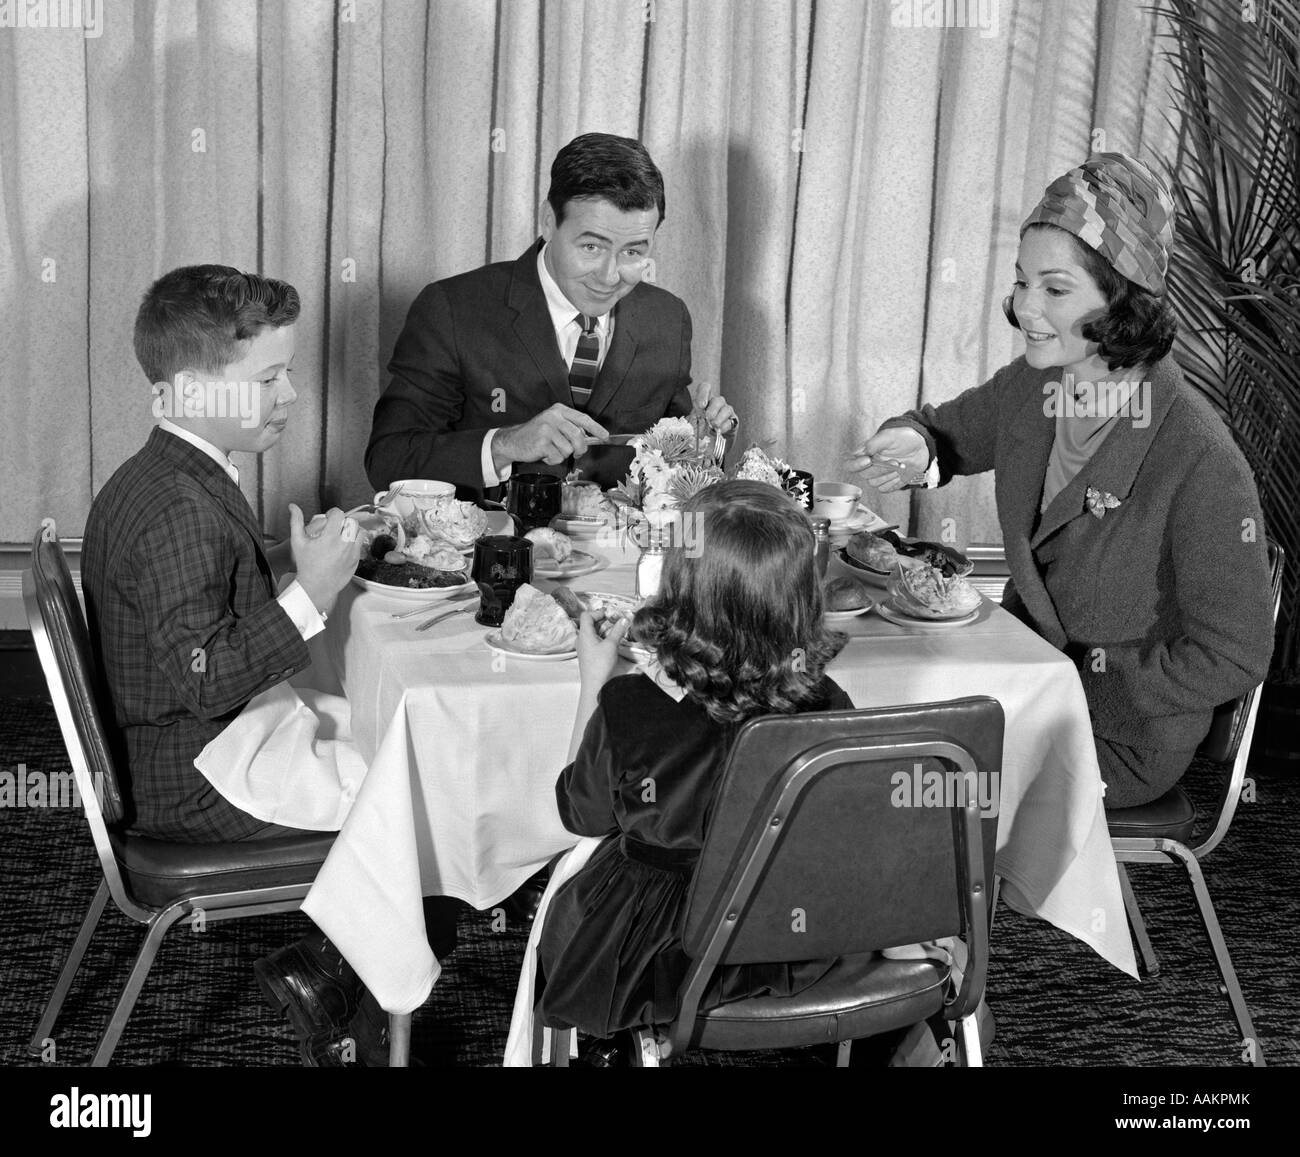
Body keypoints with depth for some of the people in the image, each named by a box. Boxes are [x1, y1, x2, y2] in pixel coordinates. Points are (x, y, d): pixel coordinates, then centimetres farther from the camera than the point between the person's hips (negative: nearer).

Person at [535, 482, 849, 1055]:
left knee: (565, 880, 30)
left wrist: (593, 679, 2)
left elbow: (582, 815, -6)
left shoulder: (626, 710, -28)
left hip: (663, 958, -3)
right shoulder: (827, 706, -22)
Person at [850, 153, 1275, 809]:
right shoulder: (1030, 387, -6)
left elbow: (1232, 657, -21)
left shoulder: (1200, 463, -26)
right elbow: (945, 430, 14)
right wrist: (913, 447, -12)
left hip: (1125, 737, -6)